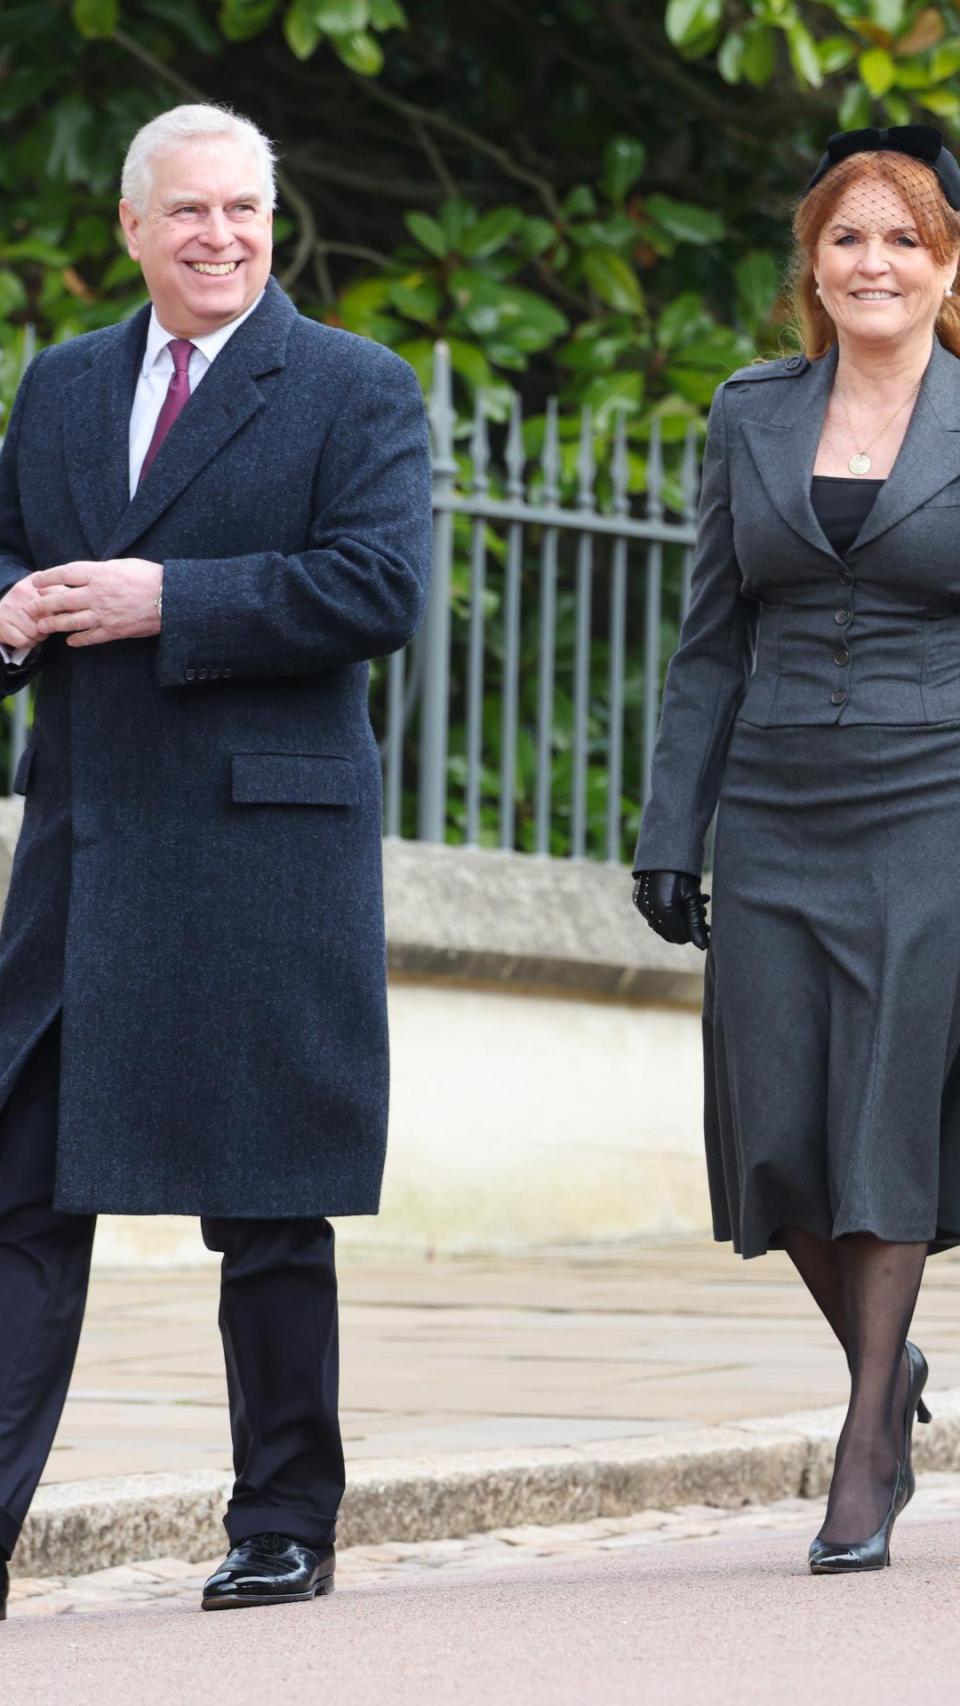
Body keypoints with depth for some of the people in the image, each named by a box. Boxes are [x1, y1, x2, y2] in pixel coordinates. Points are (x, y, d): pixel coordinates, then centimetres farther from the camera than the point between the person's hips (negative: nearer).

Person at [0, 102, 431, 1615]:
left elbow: (380, 591, -12)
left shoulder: (358, 392, 0)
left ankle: (285, 1525, 13)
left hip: (266, 846, -4)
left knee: (269, 1207, 2)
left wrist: (167, 601, -16)